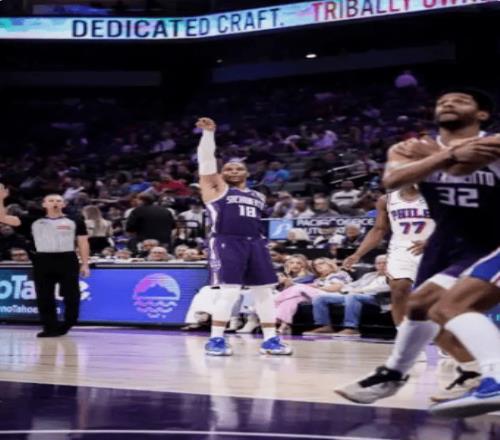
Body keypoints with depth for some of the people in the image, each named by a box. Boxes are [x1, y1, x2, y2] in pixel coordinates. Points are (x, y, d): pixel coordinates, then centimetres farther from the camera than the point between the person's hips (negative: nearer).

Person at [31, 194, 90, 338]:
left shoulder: (75, 222, 7)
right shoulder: (35, 222, 8)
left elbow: (83, 243, 7)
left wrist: (85, 264, -1)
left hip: (67, 260, -1)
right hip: (43, 260, 2)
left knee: (71, 295, 0)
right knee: (44, 297, 1)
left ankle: (68, 324, 14)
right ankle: (50, 327, 9)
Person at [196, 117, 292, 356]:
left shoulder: (258, 196, 22)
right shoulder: (216, 189, 6)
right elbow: (207, 159, -2)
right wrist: (208, 133, -7)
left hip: (255, 244, 6)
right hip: (226, 244, -6)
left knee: (264, 291, 4)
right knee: (230, 292, -12)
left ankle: (270, 340, 11)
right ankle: (215, 340, -3)